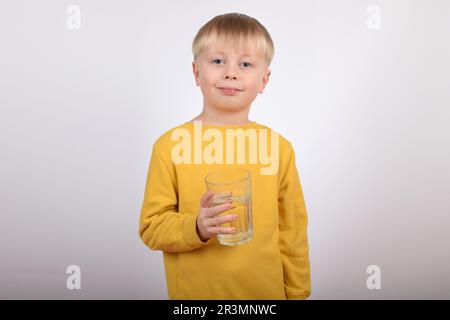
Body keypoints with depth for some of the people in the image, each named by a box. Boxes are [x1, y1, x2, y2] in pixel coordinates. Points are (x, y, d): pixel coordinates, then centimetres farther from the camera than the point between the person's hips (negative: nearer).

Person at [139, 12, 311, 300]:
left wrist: (297, 292, 7)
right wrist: (196, 227, -23)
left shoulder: (279, 147, -5)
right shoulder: (170, 145, -10)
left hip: (268, 290, 2)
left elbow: (292, 231, 2)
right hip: (193, 291, -1)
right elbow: (151, 226, -6)